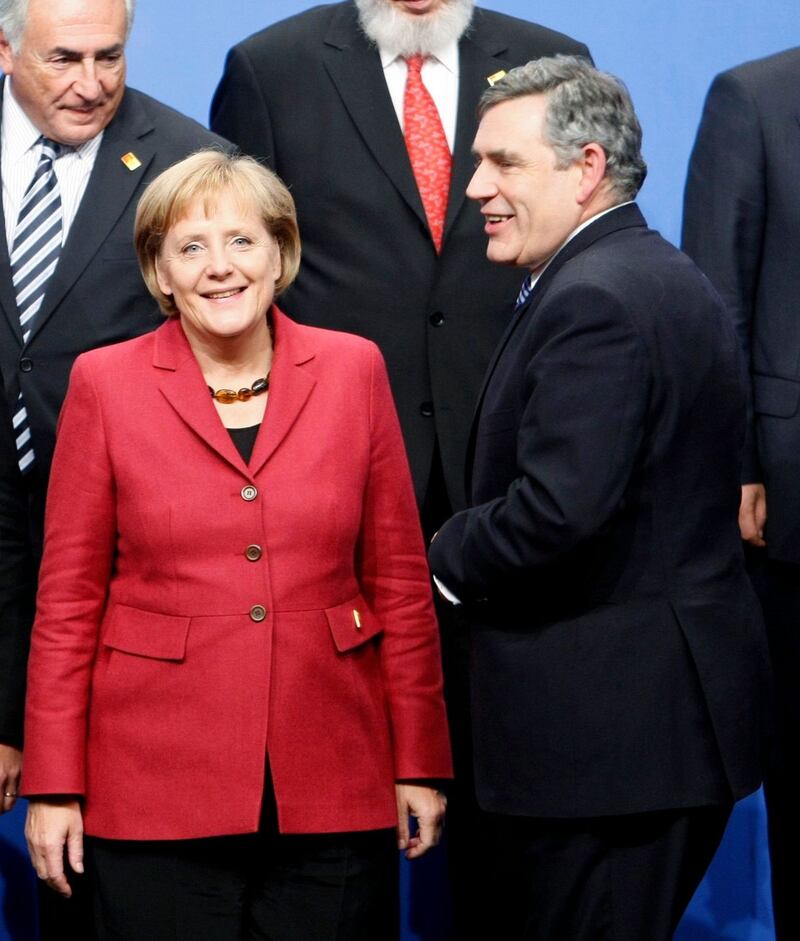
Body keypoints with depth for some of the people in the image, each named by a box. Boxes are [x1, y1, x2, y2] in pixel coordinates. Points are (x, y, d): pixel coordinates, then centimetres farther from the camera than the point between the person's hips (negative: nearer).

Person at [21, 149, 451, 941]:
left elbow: (400, 577, 6)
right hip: (157, 791, -1)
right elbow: (68, 598, 2)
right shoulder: (105, 384, 0)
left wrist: (419, 762, 5)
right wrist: (54, 785, -1)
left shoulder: (352, 370, 4)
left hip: (334, 787, 1)